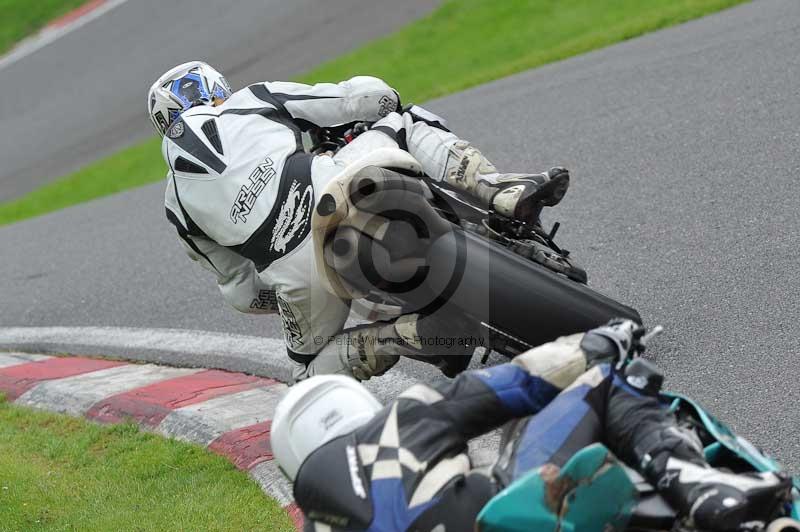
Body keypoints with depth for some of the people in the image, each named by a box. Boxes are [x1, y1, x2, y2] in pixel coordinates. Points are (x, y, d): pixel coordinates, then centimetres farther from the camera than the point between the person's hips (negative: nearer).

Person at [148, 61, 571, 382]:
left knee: (312, 369, 28)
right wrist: (401, 113, 39)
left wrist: (291, 298, 45)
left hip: (296, 271, 2)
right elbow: (367, 95, 17)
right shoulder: (250, 99, 22)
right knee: (409, 126, 26)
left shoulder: (177, 204, 26)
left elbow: (240, 292, 29)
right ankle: (506, 193, 2)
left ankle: (406, 333, -1)